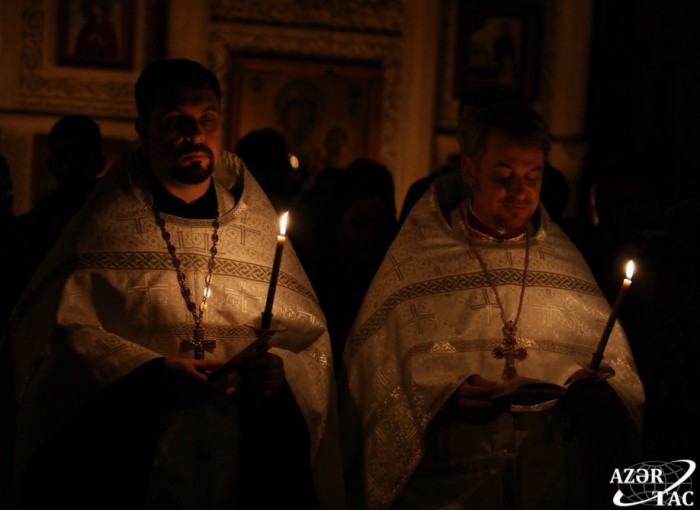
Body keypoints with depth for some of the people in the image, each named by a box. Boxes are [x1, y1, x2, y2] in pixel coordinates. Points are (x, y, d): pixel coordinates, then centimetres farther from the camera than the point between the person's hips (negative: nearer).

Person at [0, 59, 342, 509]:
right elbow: (56, 330, -10)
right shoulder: (106, 226, -1)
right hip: (128, 467, -2)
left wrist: (282, 370, -15)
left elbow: (313, 343, 6)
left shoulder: (259, 228, 7)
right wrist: (150, 373, -21)